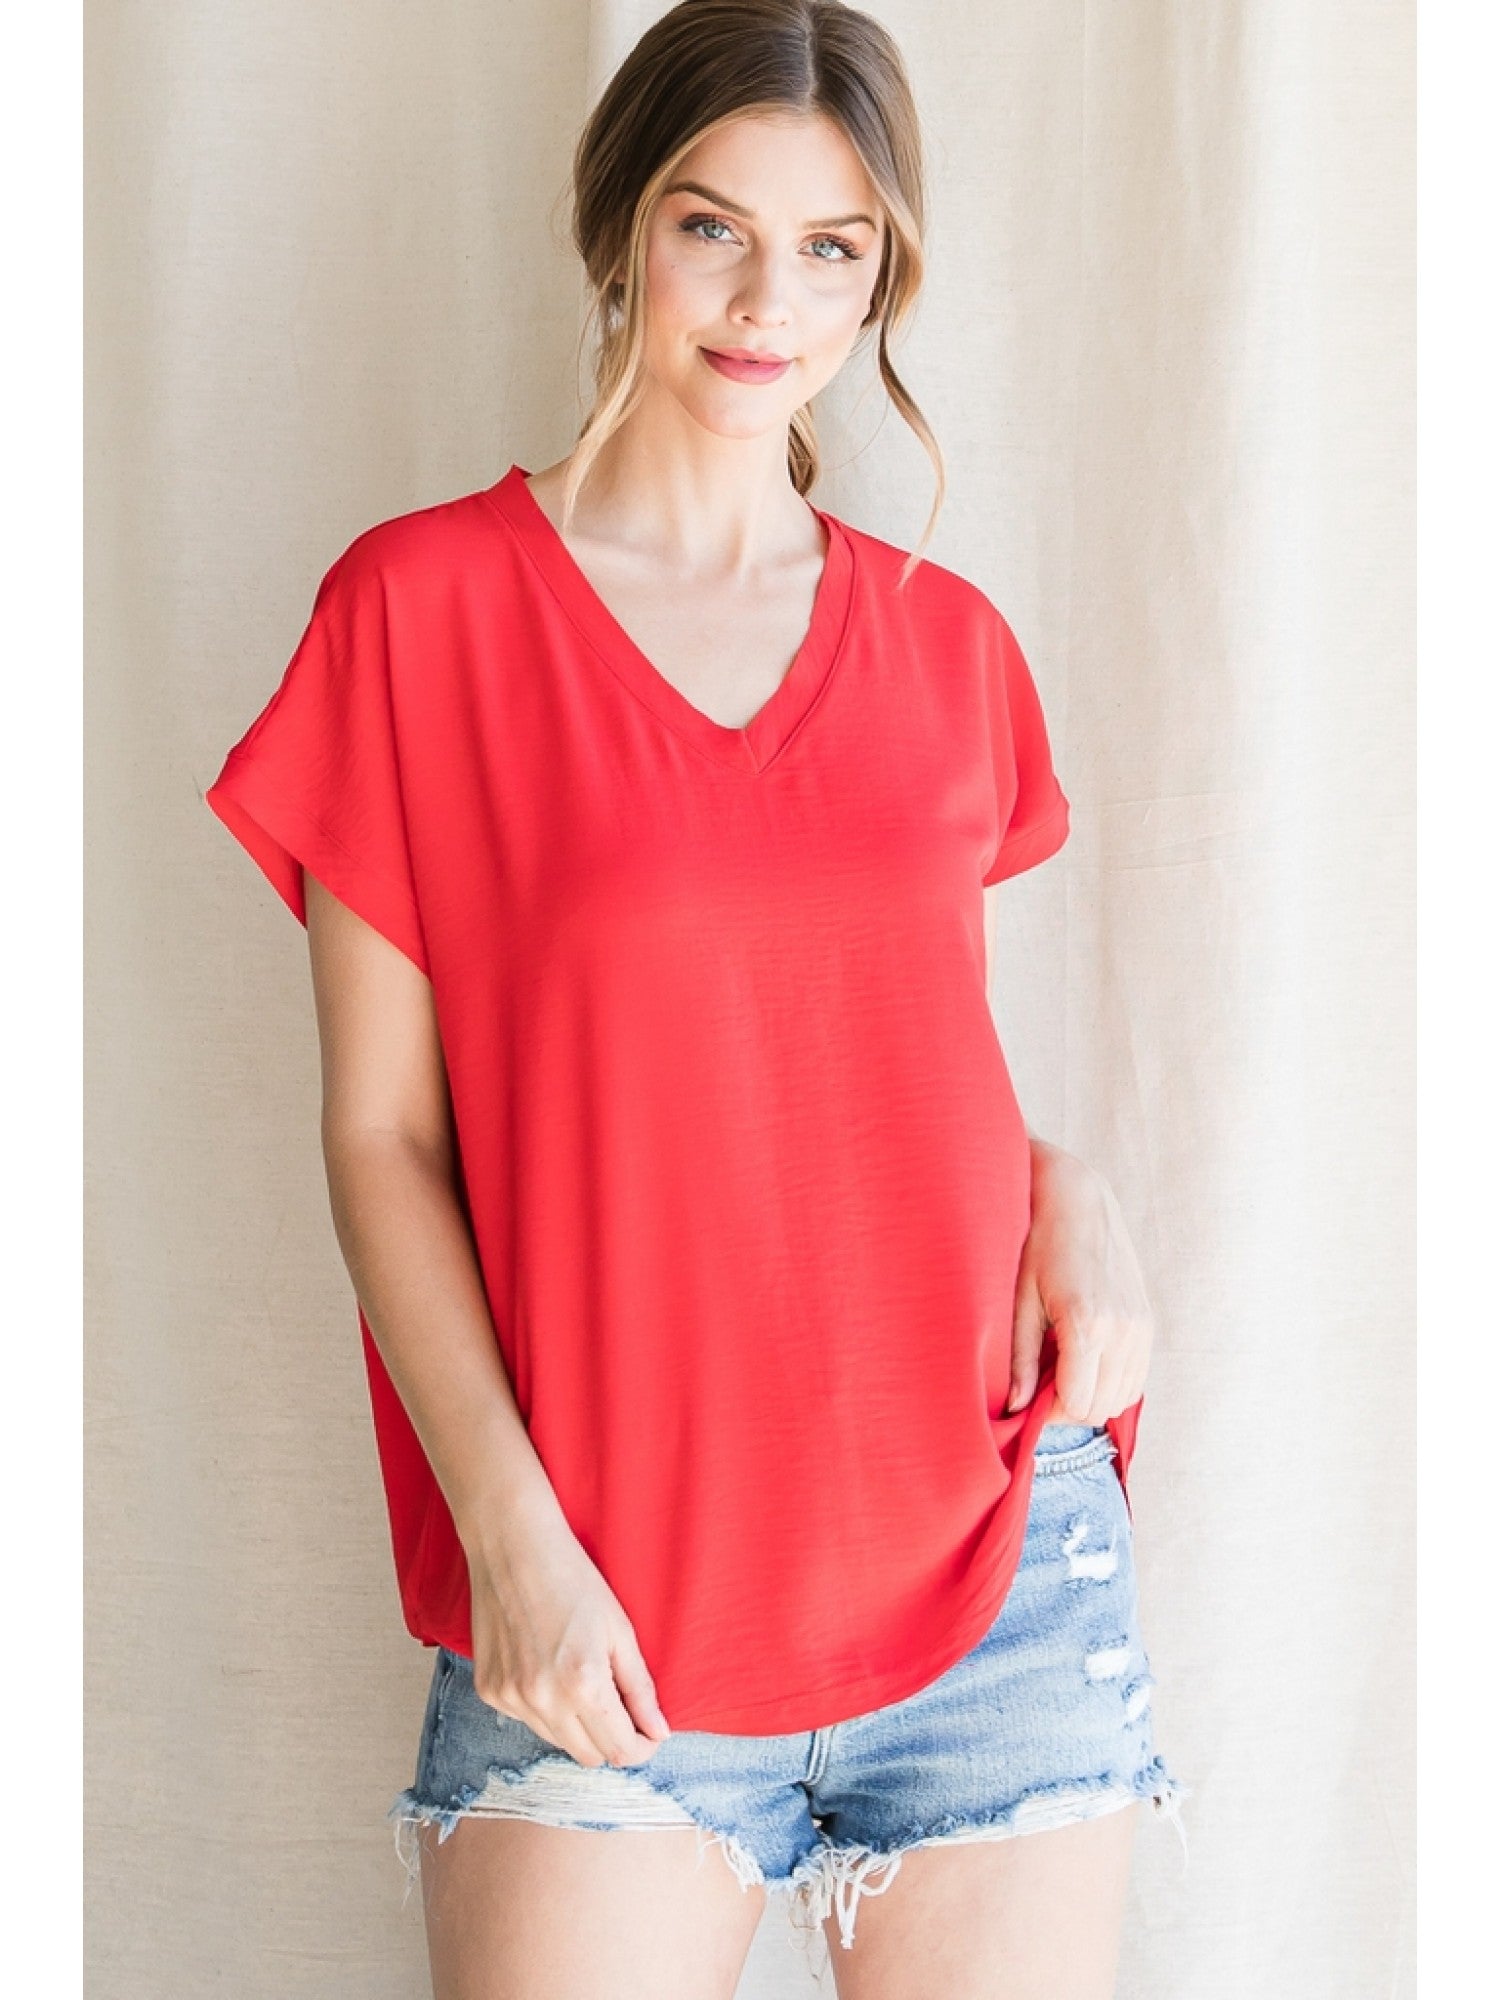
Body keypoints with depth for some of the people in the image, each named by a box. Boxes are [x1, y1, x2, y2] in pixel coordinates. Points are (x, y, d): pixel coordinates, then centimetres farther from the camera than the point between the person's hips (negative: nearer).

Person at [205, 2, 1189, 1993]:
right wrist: (510, 1529, -11)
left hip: (994, 1544, 3)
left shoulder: (946, 643, 8)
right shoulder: (424, 604, -2)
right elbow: (380, 1132, -4)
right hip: (606, 1593, -3)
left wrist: (1071, 1192, -4)